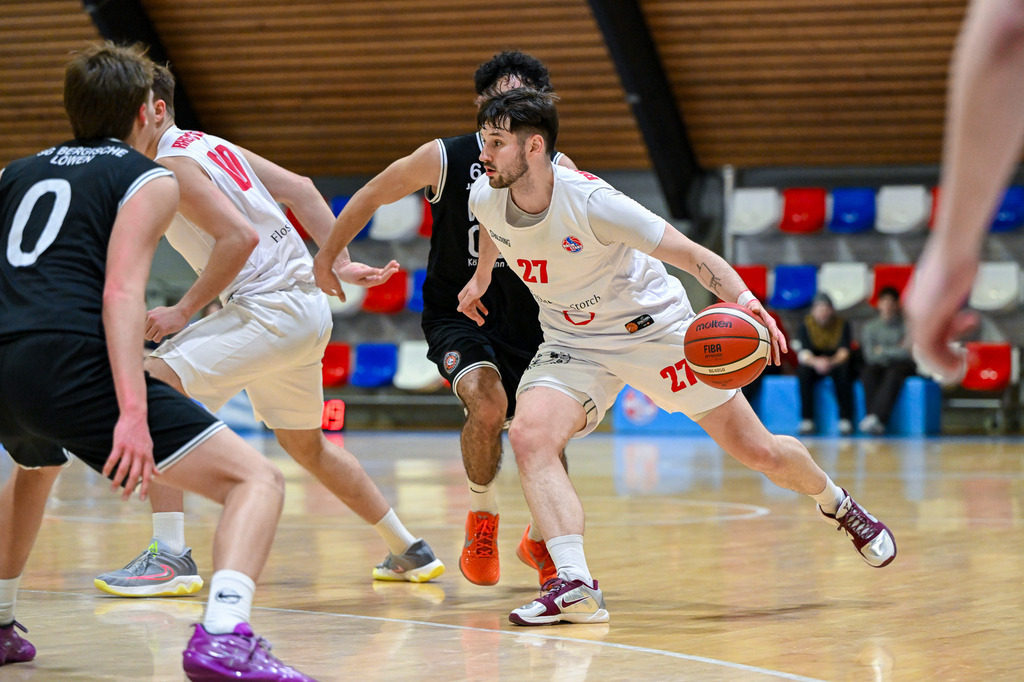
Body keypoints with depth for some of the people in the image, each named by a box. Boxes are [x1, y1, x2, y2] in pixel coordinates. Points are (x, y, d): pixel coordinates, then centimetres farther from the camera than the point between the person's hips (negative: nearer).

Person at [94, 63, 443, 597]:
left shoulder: (172, 166, -12)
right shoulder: (207, 145, 16)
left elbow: (240, 236, -23)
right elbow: (298, 189, 14)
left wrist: (185, 310, -16)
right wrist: (341, 265, 10)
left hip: (270, 308, -10)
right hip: (308, 306, 10)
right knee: (306, 447, 26)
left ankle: (171, 556, -19)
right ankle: (410, 553, 37)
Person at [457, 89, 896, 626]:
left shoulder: (590, 202, -30)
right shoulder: (485, 198, -14)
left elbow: (692, 255, -27)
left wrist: (745, 301, -43)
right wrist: (481, 278, 29)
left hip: (654, 329, -4)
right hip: (573, 345, 4)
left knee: (758, 451, 2)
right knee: (528, 436, -27)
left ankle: (835, 502, 35)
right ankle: (574, 586, -31)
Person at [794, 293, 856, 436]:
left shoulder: (842, 323, -3)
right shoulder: (806, 323, -3)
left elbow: (844, 351, -16)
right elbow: (803, 352, -16)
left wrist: (831, 362, -39)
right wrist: (815, 362, -40)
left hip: (836, 363, -1)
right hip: (812, 363, 1)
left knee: (843, 371, -35)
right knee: (804, 371, -33)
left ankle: (845, 420, -31)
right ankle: (807, 420, -31)